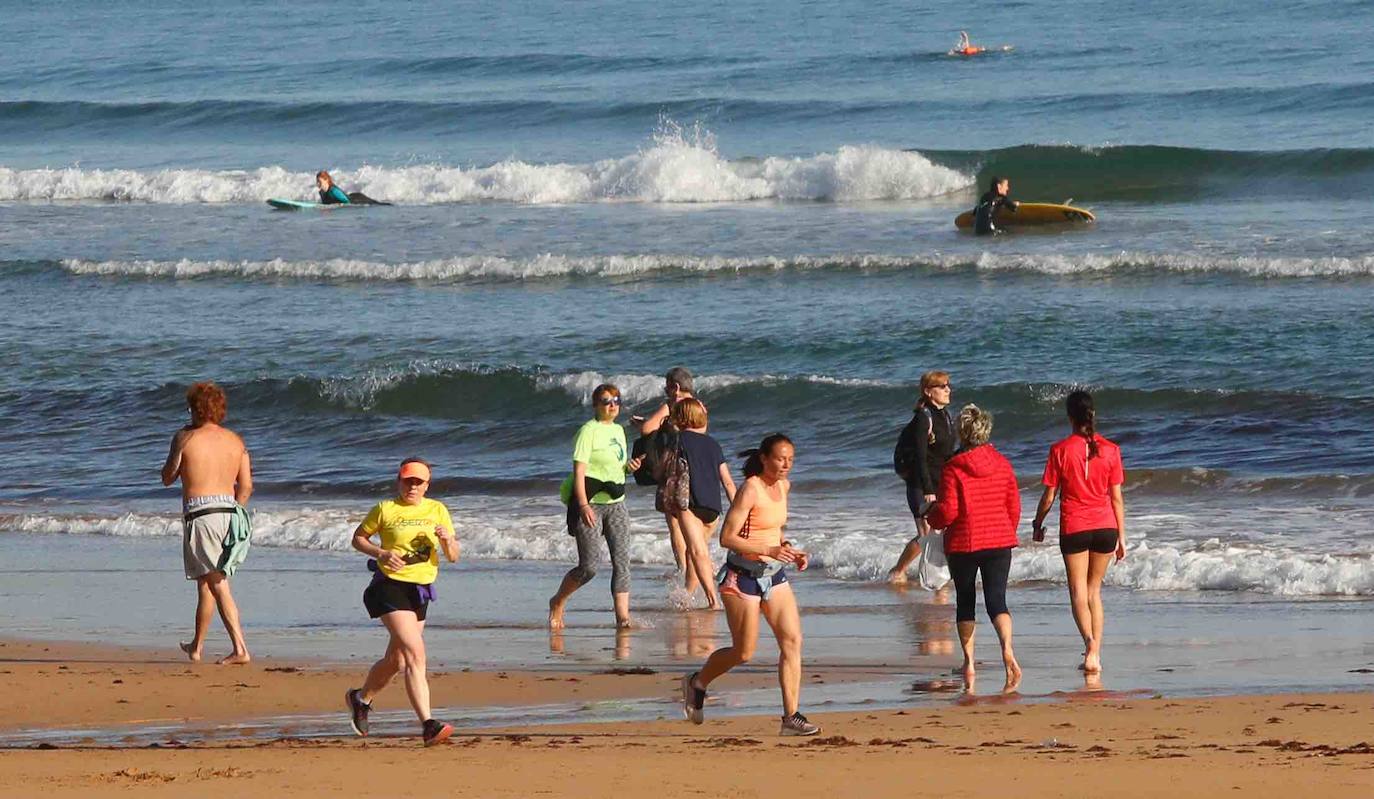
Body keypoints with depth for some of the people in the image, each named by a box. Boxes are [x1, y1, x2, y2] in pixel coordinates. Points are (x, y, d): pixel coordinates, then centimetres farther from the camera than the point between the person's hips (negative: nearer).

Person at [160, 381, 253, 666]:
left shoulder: (186, 438, -5)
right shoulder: (235, 441, 9)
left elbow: (168, 478, 6)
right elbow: (246, 486, 8)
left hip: (200, 511, -6)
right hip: (229, 510, 6)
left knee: (217, 585, -3)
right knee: (207, 582, 15)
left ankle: (240, 648, -4)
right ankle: (196, 646, 19)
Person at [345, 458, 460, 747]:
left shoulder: (437, 511, 9)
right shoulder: (385, 509, -2)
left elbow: (453, 557, 9)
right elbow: (358, 538, 7)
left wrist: (447, 540, -14)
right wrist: (381, 553, -11)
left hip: (421, 591, 6)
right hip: (392, 587, -6)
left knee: (396, 660, 18)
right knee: (415, 654, -20)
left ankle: (361, 698, 45)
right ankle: (428, 725, -27)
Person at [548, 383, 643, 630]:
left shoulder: (618, 430, 14)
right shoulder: (589, 431, -9)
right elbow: (579, 470, -15)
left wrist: (628, 466, 3)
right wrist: (583, 505, -24)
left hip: (615, 503, 7)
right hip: (590, 502, -7)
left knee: (622, 560, -6)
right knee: (588, 567, -5)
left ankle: (622, 616, -9)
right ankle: (557, 603, 19)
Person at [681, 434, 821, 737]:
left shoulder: (783, 486, 7)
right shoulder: (750, 490, -17)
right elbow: (727, 537, -20)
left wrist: (790, 550, 5)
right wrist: (770, 550, -28)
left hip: (774, 575, 7)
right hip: (743, 576, -7)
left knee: (792, 641, -5)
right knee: (743, 653, 2)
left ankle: (791, 716, -5)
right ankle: (697, 683, 30)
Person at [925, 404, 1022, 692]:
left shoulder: (953, 468, -11)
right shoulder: (1002, 464, 1)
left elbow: (948, 512, -14)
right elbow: (1014, 506, 6)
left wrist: (931, 518, 8)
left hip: (963, 542, -2)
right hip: (999, 540, 2)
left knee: (965, 602, 12)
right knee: (996, 600, -1)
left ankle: (969, 662, 13)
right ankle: (1007, 650, -25)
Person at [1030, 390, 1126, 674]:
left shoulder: (1060, 450, -7)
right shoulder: (1110, 450, -1)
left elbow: (1049, 496, -3)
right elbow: (1116, 497, 2)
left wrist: (1038, 524, 14)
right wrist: (1121, 536, 9)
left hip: (1074, 528, -3)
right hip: (1105, 526, 3)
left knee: (1078, 592, 1)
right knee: (1094, 590, 15)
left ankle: (1089, 640, -24)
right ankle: (1095, 653, 12)